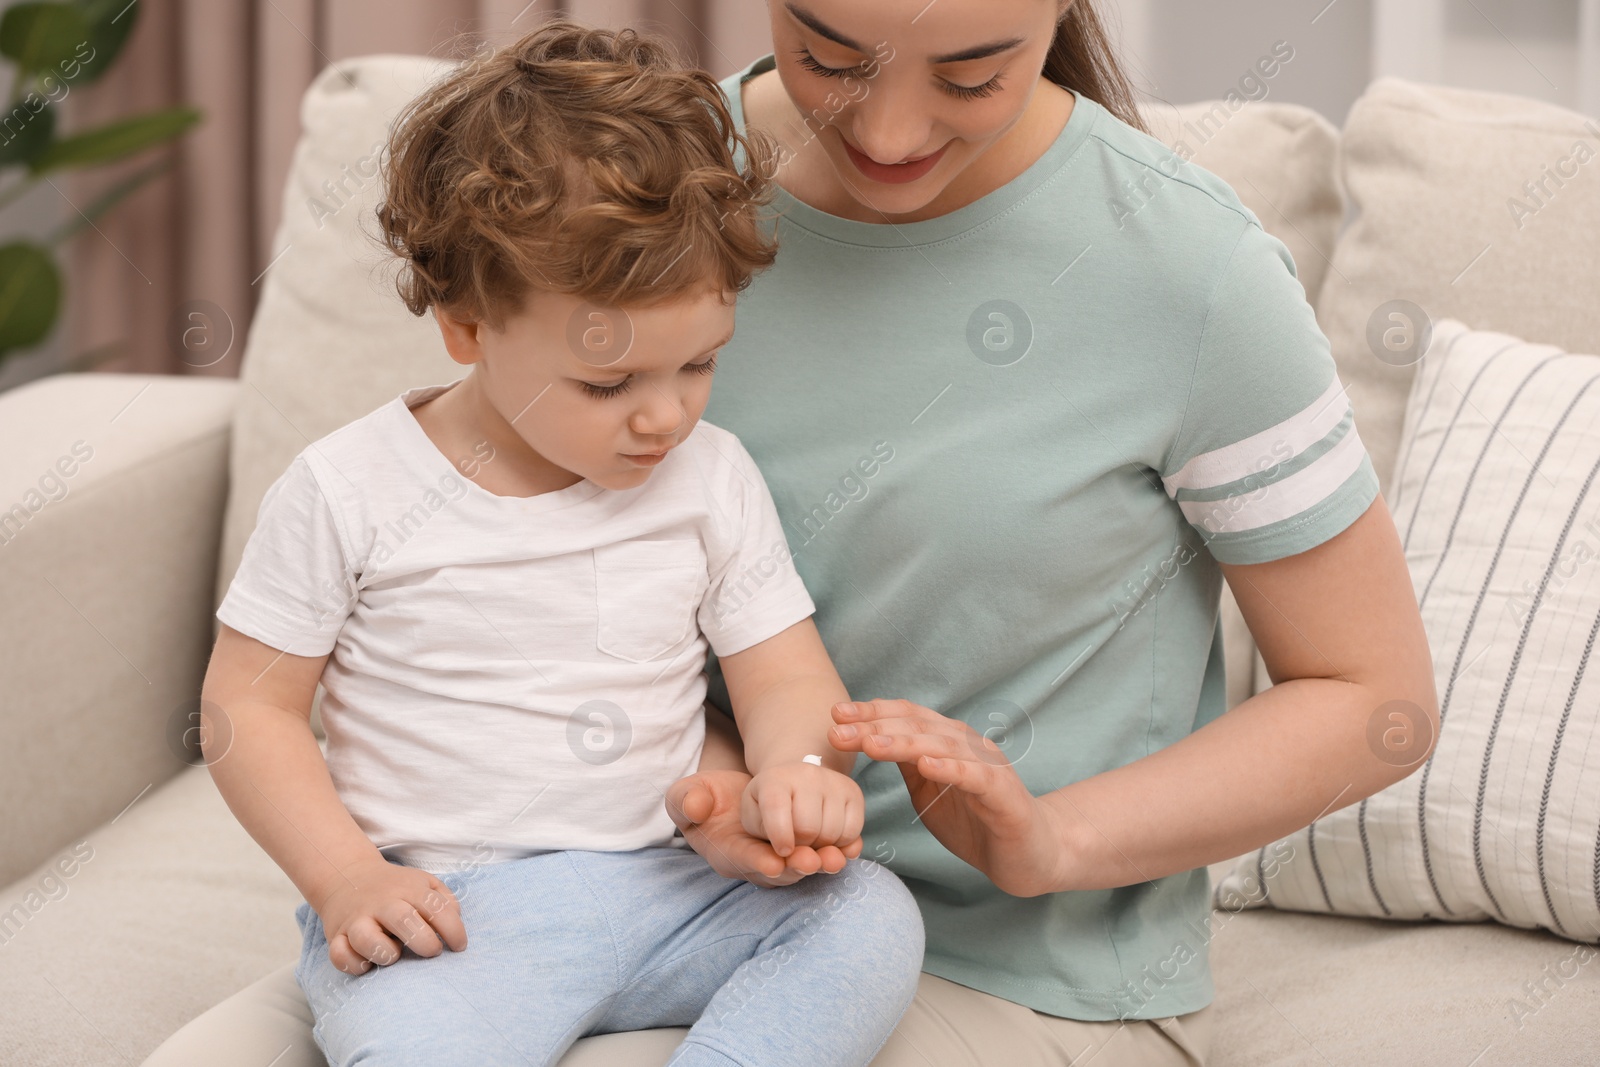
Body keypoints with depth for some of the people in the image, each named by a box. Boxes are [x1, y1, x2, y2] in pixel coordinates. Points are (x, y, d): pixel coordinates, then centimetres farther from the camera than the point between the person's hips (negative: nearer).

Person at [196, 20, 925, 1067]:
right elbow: (251, 706, 2)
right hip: (439, 913, -4)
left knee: (873, 918, -21)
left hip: (665, 891, 4)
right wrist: (345, 879, -11)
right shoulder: (348, 495, -5)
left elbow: (787, 677, 8)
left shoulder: (712, 478, 5)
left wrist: (801, 770, -17)